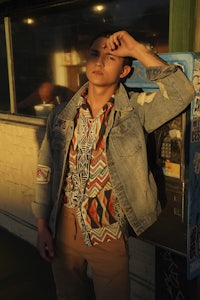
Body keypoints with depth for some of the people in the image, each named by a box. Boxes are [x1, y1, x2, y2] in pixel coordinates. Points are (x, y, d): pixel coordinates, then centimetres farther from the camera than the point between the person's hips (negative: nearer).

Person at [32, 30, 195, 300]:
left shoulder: (136, 110, -9)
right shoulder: (62, 115, -2)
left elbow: (182, 93, -25)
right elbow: (45, 171, 3)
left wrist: (137, 49, -23)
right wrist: (42, 227, 2)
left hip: (110, 235, -2)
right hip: (64, 229, 3)